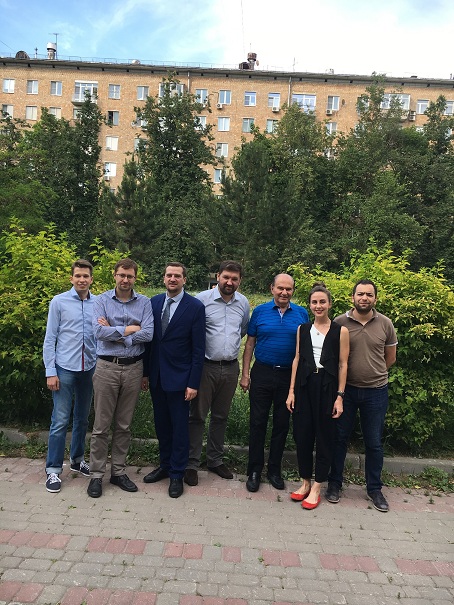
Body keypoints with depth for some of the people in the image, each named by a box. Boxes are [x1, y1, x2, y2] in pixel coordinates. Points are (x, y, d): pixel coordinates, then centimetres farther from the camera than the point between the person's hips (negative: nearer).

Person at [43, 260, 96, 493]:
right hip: (65, 369, -3)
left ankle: (77, 459, 33)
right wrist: (50, 372, -7)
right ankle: (53, 470, 14)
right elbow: (50, 339, -3)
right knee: (60, 421, 0)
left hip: (89, 369, 3)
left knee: (82, 419, 15)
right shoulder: (59, 302, -4)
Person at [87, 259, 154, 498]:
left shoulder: (144, 302, 2)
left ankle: (118, 472, 26)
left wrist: (114, 333, -11)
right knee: (101, 425, 5)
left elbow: (148, 334, -11)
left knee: (124, 425, 12)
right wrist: (129, 329, -12)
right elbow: (99, 331, -14)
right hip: (107, 367, -1)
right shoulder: (102, 301, 0)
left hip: (133, 368, 2)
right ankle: (96, 474, 19)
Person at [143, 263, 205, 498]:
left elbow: (198, 348, -10)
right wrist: (145, 372, 6)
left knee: (179, 427, 7)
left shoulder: (195, 307, -10)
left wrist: (193, 383, -12)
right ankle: (164, 465, 35)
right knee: (162, 424, 17)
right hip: (156, 376, 5)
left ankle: (177, 474, 22)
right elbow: (149, 338, 7)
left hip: (179, 377, -4)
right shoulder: (154, 302, 4)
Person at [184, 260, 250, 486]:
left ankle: (215, 460, 30)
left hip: (230, 368, 4)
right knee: (197, 416, 4)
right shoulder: (202, 299, -9)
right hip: (205, 366, -4)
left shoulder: (243, 303, 5)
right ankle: (192, 464, 16)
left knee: (221, 416, 16)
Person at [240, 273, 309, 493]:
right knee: (257, 423, 4)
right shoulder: (259, 311, 0)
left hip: (289, 376, 1)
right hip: (262, 374, -1)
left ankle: (275, 470, 27)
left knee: (282, 424, 11)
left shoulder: (302, 314, 1)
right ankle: (254, 470, 19)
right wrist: (245, 374, -3)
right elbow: (249, 345, 2)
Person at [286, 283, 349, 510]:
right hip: (304, 386, 3)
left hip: (327, 387, -3)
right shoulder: (302, 329, 8)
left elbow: (342, 365, -2)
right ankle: (305, 482, 26)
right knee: (302, 435, 8)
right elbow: (297, 359, 8)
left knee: (324, 437, 6)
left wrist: (339, 396, -7)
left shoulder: (340, 331, -2)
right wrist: (291, 391, 4)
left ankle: (316, 489, 19)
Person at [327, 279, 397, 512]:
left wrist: (373, 373, 11)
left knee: (374, 443, 11)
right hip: (345, 389, -1)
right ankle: (334, 483, 27)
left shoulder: (385, 324, -1)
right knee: (339, 438, 10)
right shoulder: (340, 323, -6)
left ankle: (374, 488, 29)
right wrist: (348, 374, 5)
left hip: (376, 391, 1)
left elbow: (390, 357, 11)